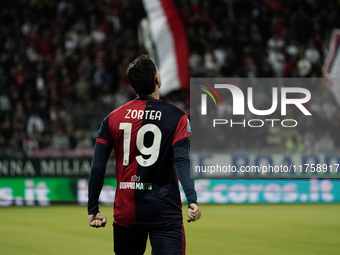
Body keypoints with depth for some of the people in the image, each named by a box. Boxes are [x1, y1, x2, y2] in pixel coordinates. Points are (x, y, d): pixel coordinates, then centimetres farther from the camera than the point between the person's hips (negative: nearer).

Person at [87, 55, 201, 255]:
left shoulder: (113, 118, 5)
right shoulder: (177, 117, -3)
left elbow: (97, 168, 2)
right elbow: (182, 161, -17)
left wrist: (93, 209, 9)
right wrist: (192, 200, -26)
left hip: (126, 213, 3)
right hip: (164, 211, -3)